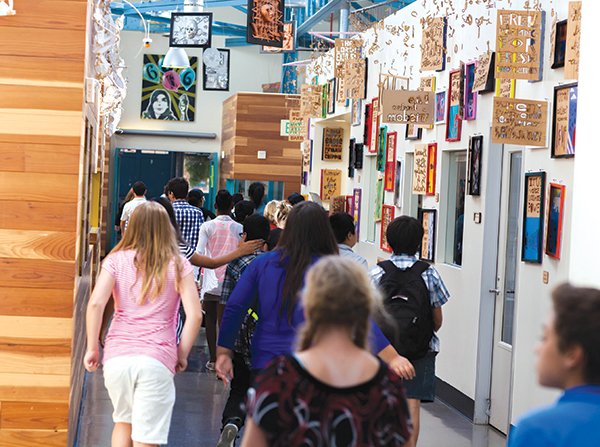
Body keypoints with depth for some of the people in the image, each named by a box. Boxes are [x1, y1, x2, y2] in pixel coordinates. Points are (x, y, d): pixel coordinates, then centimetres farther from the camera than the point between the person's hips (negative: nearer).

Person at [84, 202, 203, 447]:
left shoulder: (117, 260, 6)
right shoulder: (178, 265, 4)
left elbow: (95, 304, -6)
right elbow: (195, 314, -3)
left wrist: (92, 348, 3)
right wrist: (182, 355, 9)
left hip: (117, 356, 2)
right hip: (157, 359, -2)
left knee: (123, 421, 26)